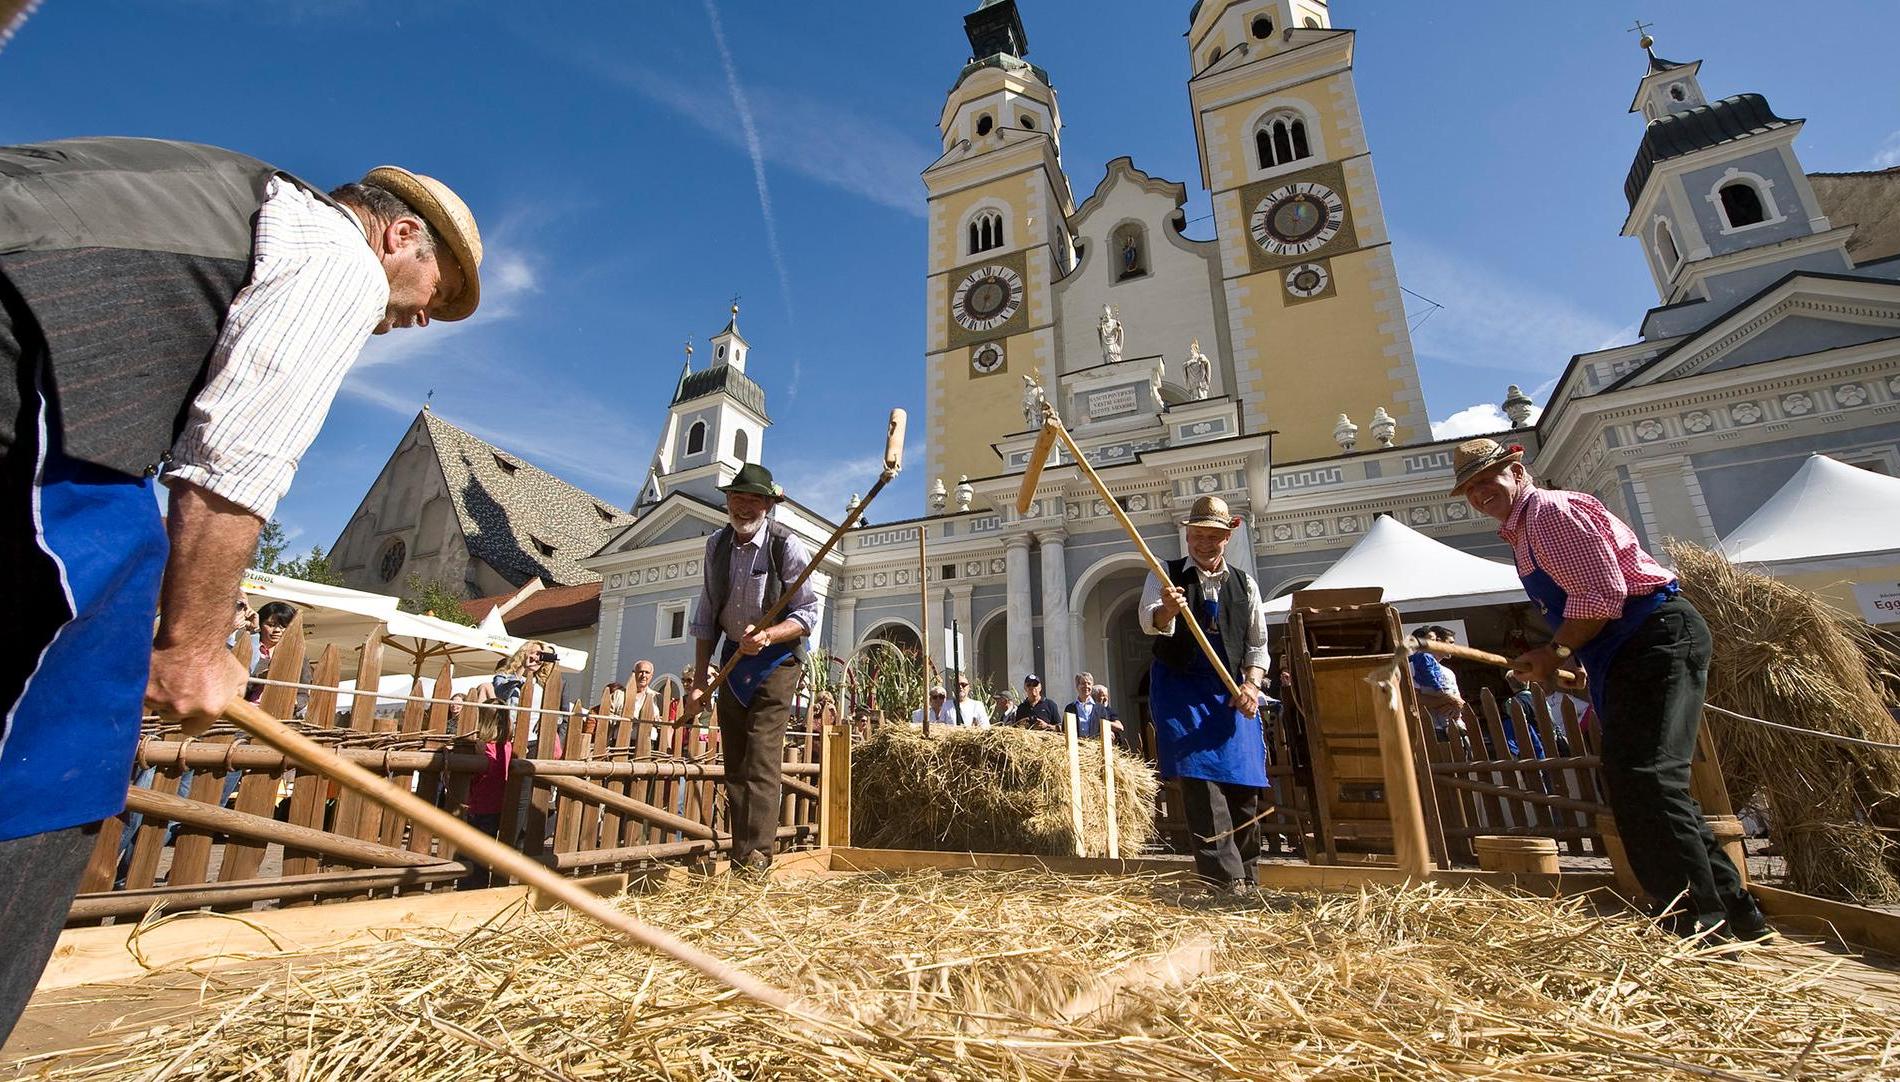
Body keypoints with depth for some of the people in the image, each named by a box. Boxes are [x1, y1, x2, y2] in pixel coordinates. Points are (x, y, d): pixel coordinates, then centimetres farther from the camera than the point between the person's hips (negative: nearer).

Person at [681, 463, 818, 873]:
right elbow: (706, 617, 7)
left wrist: (767, 636, -32)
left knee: (762, 759, -13)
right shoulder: (717, 545, 2)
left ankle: (756, 855, -7)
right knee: (734, 763, 9)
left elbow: (807, 614, -14)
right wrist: (699, 680, 4)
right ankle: (739, 853, 18)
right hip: (733, 658, 6)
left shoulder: (787, 546, -15)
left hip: (777, 659, -6)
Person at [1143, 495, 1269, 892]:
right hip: (1180, 688, -3)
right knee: (1200, 778, -13)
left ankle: (1245, 879, 20)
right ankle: (1227, 881, -9)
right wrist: (1167, 610, -39)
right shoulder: (1167, 576, 2)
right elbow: (1150, 621, -16)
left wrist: (1251, 684, -3)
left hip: (1231, 692, 4)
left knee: (1244, 786, 4)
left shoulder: (1245, 584, 13)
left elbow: (1258, 645, 14)